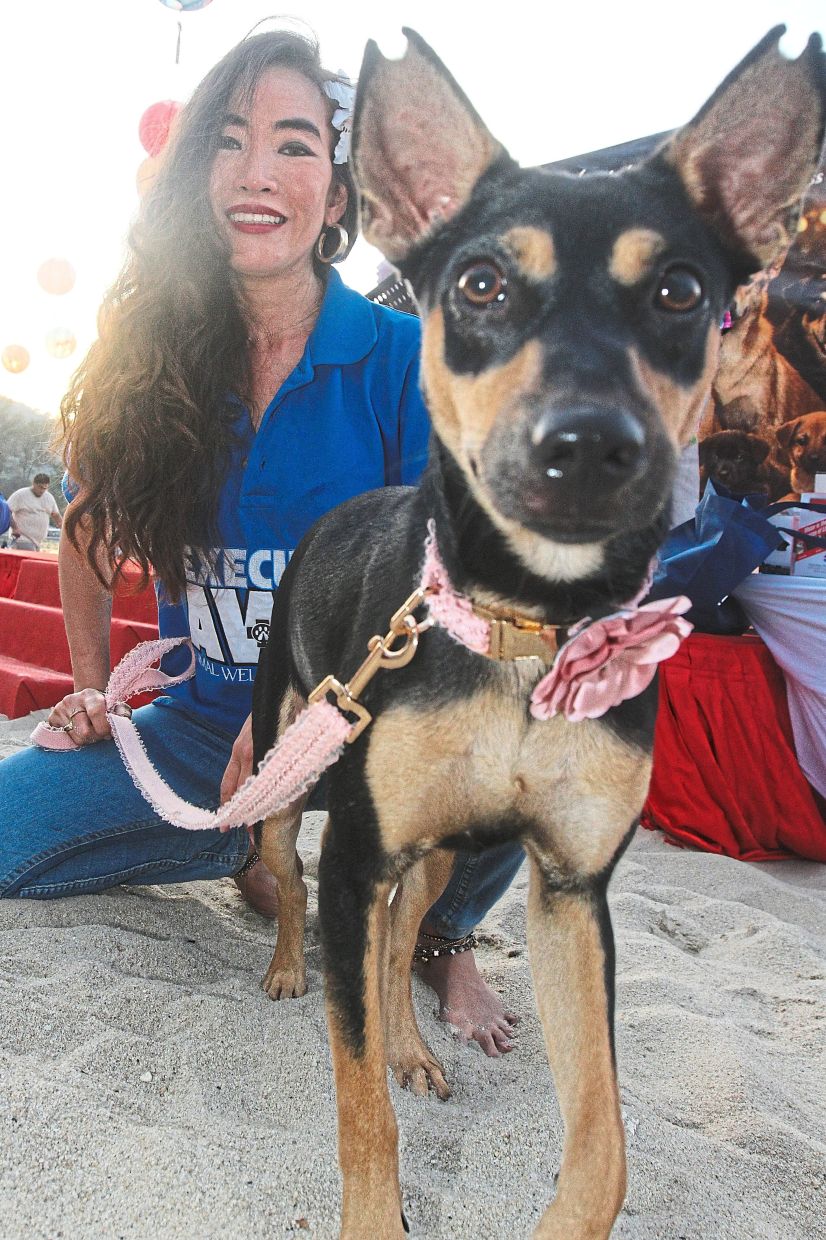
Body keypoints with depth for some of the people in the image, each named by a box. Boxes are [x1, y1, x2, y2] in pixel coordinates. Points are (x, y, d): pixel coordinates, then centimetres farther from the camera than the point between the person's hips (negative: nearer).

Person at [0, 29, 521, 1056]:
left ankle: (440, 931, 2)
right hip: (205, 722, 4)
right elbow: (89, 531, 15)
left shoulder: (405, 360, -11)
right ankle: (244, 845, 15)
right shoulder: (151, 361, 0)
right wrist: (92, 688, 8)